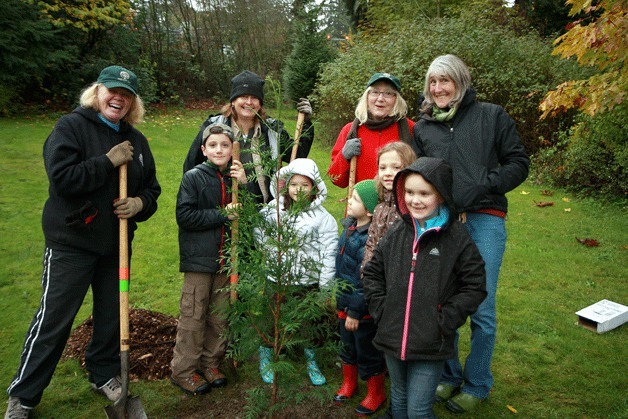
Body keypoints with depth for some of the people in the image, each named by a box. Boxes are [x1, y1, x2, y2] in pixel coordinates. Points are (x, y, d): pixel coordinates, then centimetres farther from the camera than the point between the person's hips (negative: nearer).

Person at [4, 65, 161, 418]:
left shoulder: (136, 140, 7)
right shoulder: (72, 126, -8)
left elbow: (151, 189, 12)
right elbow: (61, 177, -20)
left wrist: (140, 203, -9)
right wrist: (109, 161, -20)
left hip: (116, 243, 5)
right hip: (71, 243, -5)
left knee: (112, 314, 15)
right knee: (54, 319, 2)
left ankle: (105, 375, 37)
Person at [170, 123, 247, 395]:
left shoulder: (236, 177, 7)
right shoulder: (194, 177, -5)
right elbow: (184, 216, -13)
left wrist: (245, 184, -10)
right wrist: (222, 215, -16)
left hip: (227, 258, 5)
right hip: (199, 258, -4)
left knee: (221, 315, 12)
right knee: (193, 316, 1)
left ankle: (210, 364, 27)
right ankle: (183, 370, 15)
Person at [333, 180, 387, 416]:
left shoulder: (371, 239, -28)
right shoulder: (350, 225, 1)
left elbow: (366, 281, -26)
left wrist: (355, 312, -19)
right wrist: (340, 298, 19)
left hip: (363, 308, -8)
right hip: (344, 301, 8)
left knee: (367, 351, 11)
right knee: (348, 345, 25)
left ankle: (376, 393, 33)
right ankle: (349, 383, 47)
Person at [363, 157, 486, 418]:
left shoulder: (457, 237, -9)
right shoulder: (396, 233, 2)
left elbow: (475, 286, -6)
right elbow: (372, 272, 12)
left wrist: (445, 321, -11)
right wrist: (380, 308, 2)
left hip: (431, 345, -4)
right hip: (392, 337, 4)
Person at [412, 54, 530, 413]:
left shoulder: (492, 116, 6)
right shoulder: (423, 127, 14)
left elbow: (519, 163, 4)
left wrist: (485, 186, -11)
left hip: (484, 220, -2)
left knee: (482, 309, 1)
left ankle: (477, 386, 21)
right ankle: (450, 376, 28)